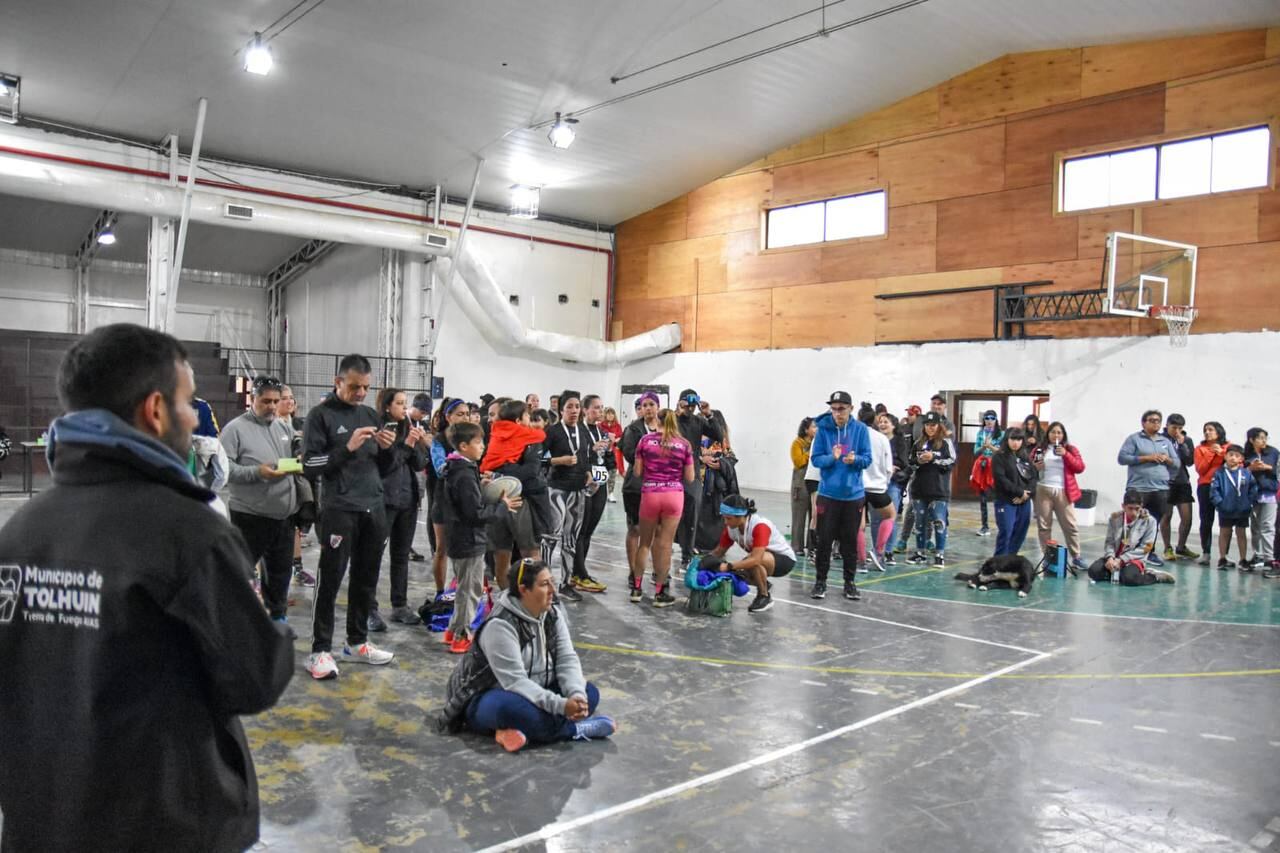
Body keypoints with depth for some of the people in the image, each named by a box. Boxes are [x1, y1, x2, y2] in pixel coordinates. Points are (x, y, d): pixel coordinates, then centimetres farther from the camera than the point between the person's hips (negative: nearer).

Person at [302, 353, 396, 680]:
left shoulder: (370, 415, 14)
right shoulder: (321, 415, -3)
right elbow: (310, 464, -9)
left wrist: (387, 447, -3)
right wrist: (347, 447, -19)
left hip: (374, 508, 6)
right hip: (339, 510, -6)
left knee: (366, 579, 11)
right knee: (330, 581, -2)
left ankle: (357, 643, 23)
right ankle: (320, 650, 7)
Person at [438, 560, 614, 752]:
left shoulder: (553, 614, -3)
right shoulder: (500, 625, -26)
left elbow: (567, 660, -8)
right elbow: (515, 682, -31)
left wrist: (577, 695, -27)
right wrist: (560, 705, -37)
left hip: (532, 693, 8)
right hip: (490, 698, -7)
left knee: (589, 693, -12)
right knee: (513, 708, -41)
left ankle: (522, 730, -25)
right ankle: (576, 729, -22)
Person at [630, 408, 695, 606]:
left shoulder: (645, 440, 1)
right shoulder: (684, 444, 2)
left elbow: (637, 472, 3)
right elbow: (689, 477, 3)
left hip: (649, 494, 1)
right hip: (674, 495, 0)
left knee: (645, 542, 15)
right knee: (665, 544, 4)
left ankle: (636, 588, 18)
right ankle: (660, 593, 9)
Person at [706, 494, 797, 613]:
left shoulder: (760, 526, -35)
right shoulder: (731, 528, -14)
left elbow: (756, 559, -42)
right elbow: (719, 551, -6)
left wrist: (728, 566, -47)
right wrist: (706, 561, -25)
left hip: (785, 558, -7)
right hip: (764, 557, 7)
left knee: (754, 563, -35)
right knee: (735, 573, -15)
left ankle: (765, 597, -9)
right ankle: (764, 585, 13)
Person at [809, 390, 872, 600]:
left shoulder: (860, 429, -3)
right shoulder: (823, 429, -4)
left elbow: (867, 459, -2)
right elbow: (815, 458, -5)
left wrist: (854, 459, -23)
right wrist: (832, 457, -23)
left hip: (854, 494, 1)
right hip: (828, 493, -1)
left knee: (850, 539, 8)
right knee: (824, 539, 3)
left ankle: (849, 581, 20)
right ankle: (820, 581, 15)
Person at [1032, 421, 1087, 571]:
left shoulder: (1070, 449, 7)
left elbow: (1080, 468, -3)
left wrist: (1066, 455, -13)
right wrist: (1035, 467, -7)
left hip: (1063, 492, -1)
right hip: (1043, 491, 1)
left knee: (1070, 525, 0)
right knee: (1043, 525, 3)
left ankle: (1076, 557, 8)